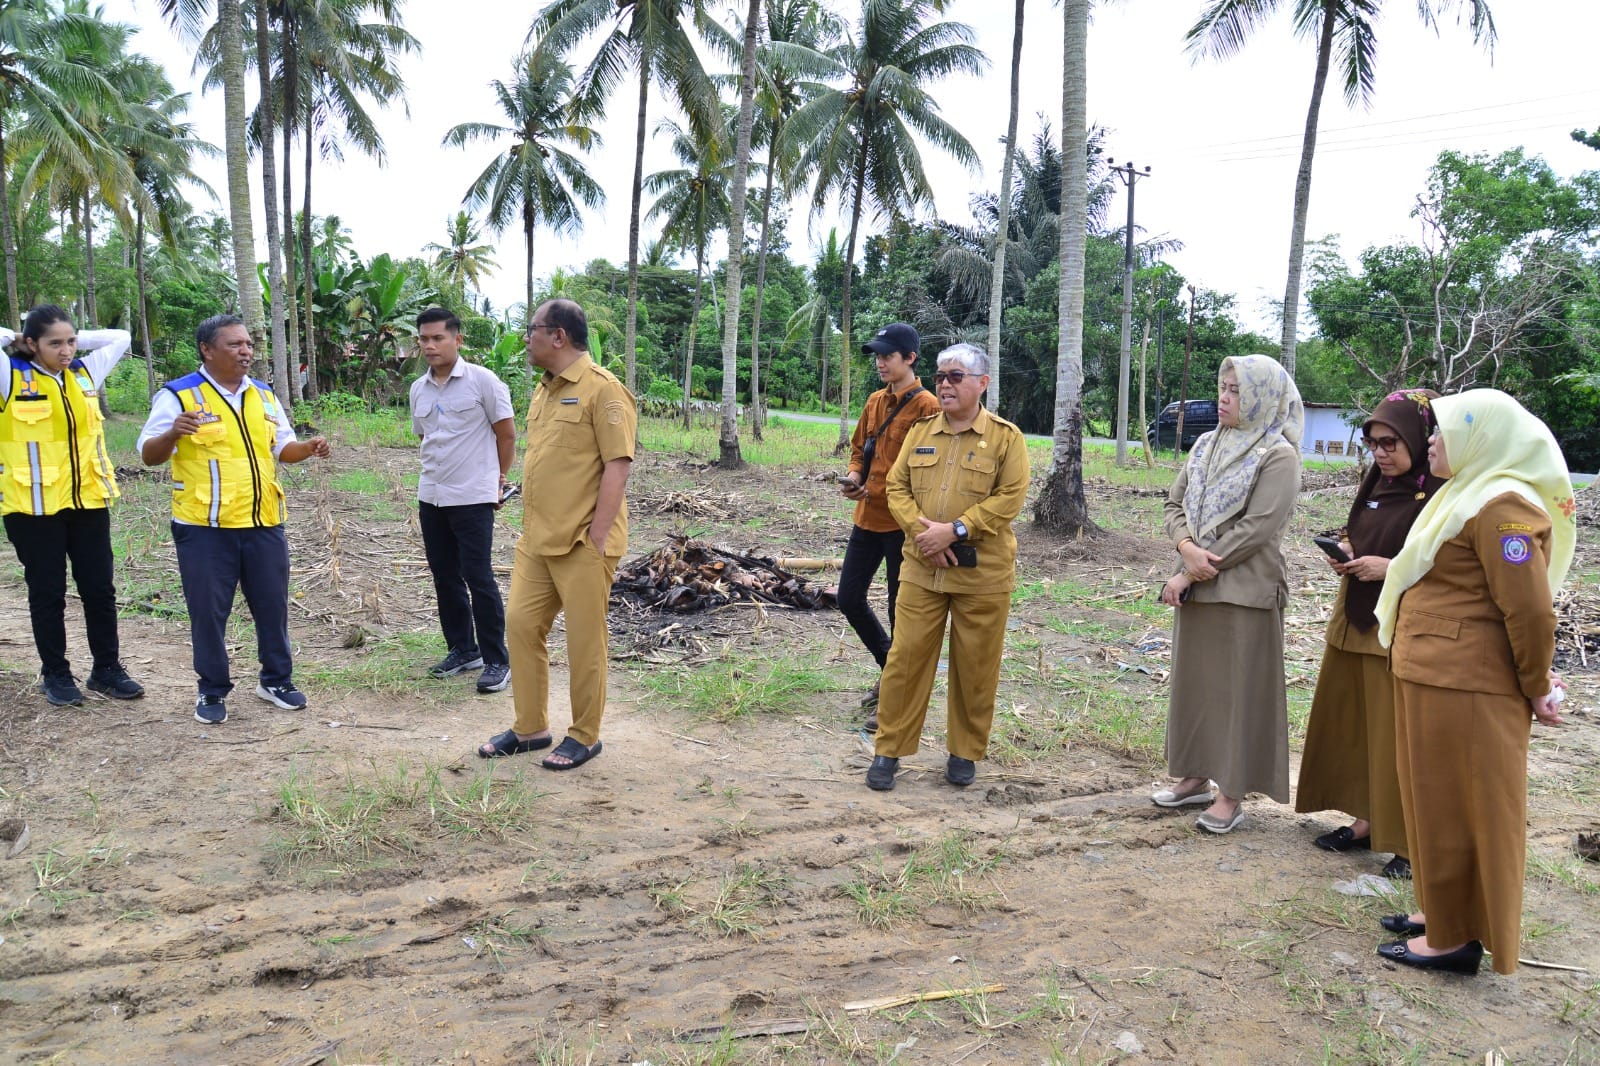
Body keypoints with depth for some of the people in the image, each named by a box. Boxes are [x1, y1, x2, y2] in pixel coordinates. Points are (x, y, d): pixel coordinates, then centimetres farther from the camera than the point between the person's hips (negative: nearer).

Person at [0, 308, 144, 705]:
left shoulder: (85, 373, 8)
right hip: (34, 506, -4)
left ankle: (106, 669, 20)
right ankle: (55, 674, 20)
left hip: (88, 500, 4)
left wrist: (75, 338, 9)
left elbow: (120, 338, 17)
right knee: (47, 593, 7)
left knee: (99, 588, 8)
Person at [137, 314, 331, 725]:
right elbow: (149, 455, -8)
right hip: (204, 528, -4)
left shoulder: (263, 395, 11)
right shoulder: (179, 395, -7)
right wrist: (173, 433, -29)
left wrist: (308, 448, -2)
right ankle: (213, 691, 19)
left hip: (264, 525, 5)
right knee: (208, 612, 4)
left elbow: (281, 447, 19)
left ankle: (277, 680, 27)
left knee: (272, 606, 12)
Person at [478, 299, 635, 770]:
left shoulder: (602, 389, -12)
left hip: (581, 543, -9)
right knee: (521, 625, 11)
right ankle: (530, 727, 26)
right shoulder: (544, 389, 15)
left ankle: (584, 737, 17)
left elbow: (617, 465, -17)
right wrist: (532, 524, 17)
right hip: (535, 539, 9)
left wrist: (597, 537, -19)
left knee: (584, 641, 2)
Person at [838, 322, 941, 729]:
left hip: (901, 525, -8)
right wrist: (853, 477, 0)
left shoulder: (926, 406, -13)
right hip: (867, 519, 8)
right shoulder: (875, 401, 11)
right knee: (849, 599, 13)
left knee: (901, 612, 4)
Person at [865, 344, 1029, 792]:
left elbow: (1010, 497, -11)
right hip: (921, 568, 3)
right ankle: (889, 749, 15)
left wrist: (955, 530, -19)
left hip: (981, 572, -2)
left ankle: (965, 752, 24)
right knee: (906, 656, 3)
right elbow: (897, 487, 6)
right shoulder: (920, 431, 9)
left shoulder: (1006, 437, -3)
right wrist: (922, 531, -11)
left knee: (975, 666, 7)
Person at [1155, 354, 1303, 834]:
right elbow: (1176, 504, 11)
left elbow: (1257, 528, -17)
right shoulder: (1206, 444, 11)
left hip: (1245, 591, -7)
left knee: (1240, 687, 2)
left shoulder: (1278, 456, -10)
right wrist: (1187, 547, -11)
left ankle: (1232, 793, 12)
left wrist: (1193, 572, -15)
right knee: (1193, 680, 13)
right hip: (1196, 586, 7)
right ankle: (1196, 776, 27)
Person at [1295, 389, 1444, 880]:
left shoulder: (1440, 492, -14)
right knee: (1349, 724, 12)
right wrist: (1346, 554, 2)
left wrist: (1393, 568, -21)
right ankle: (1367, 820, 26)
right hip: (1355, 621, 8)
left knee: (1399, 735, -1)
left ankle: (1412, 842, 13)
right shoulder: (1375, 483, 10)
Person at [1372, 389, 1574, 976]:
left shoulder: (1503, 506, -18)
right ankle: (1441, 910, 32)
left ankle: (1456, 938, 14)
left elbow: (1530, 609, -20)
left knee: (1455, 807, 1)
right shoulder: (1470, 494, 15)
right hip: (1433, 677, 10)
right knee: (1435, 800, 18)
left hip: (1465, 687, -10)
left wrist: (1537, 688, -12)